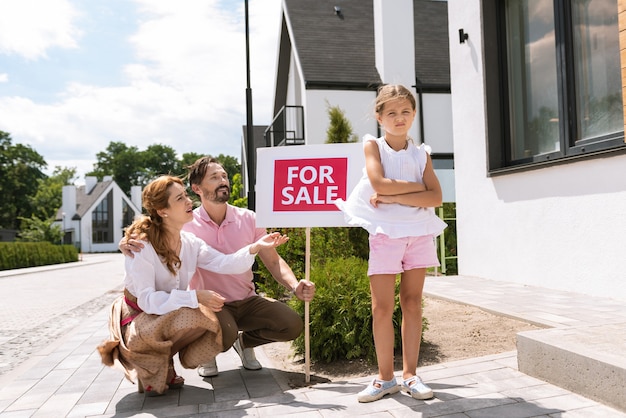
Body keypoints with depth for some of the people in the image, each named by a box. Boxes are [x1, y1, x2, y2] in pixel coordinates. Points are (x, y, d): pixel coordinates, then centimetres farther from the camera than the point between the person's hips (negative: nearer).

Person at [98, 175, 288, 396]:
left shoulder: (190, 242, -5)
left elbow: (226, 264, -16)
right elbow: (147, 300, -28)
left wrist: (255, 247, -32)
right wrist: (195, 297, -35)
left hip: (169, 318, 6)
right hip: (137, 320, -6)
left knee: (213, 324, -18)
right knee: (192, 315, -33)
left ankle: (166, 367, 6)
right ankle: (149, 368, -6)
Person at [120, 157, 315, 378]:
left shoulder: (249, 219, -3)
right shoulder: (186, 224, -9)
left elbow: (273, 261, -1)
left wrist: (295, 286, -19)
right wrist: (130, 244, -33)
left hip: (247, 301, 4)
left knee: (292, 325, -18)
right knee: (225, 336, -35)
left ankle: (244, 341, 14)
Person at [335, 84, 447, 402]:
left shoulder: (421, 154, 7)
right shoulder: (372, 145, 1)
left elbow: (436, 198, -5)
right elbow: (380, 184, -16)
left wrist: (393, 197, -14)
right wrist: (418, 186, -6)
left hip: (419, 232, 3)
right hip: (386, 232, -2)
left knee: (412, 303, 6)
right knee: (382, 307, -1)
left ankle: (410, 375, 17)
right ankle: (385, 378, 13)